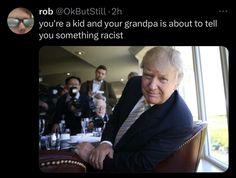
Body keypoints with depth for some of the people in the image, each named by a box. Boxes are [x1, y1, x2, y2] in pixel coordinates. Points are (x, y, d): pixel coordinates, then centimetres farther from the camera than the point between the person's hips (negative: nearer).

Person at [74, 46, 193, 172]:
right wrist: (105, 142, -17)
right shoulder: (134, 83, -11)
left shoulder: (180, 122, -28)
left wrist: (92, 155, -23)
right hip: (111, 149, 5)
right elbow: (115, 118, 2)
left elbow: (142, 164, -25)